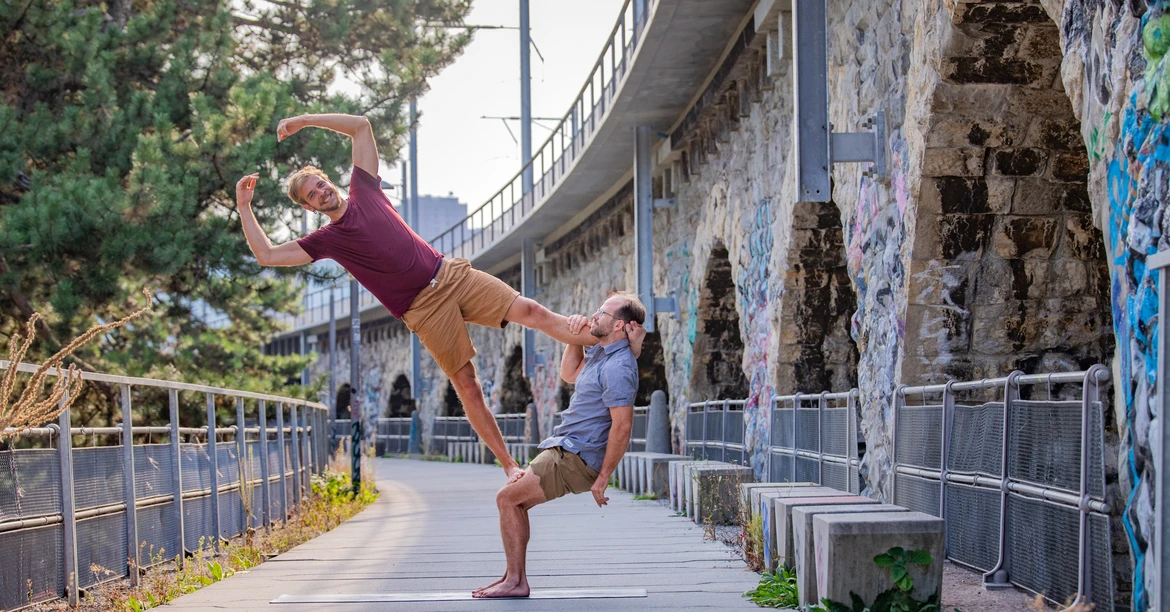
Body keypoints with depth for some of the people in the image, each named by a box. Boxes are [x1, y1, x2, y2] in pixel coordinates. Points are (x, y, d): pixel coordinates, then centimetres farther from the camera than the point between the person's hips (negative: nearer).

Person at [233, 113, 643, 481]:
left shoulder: (364, 190, 13)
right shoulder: (326, 240, 6)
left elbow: (361, 126, 15)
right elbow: (266, 255, 3)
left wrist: (305, 121, 11)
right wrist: (244, 206, 3)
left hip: (451, 275, 2)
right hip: (424, 310, -2)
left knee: (529, 311, -10)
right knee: (467, 385, -6)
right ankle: (509, 465, -1)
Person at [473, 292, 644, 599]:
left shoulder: (618, 368, -22)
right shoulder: (601, 353, 11)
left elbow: (622, 426, -26)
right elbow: (569, 374, 26)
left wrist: (603, 477, -23)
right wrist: (575, 337, 9)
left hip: (575, 458, -10)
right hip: (563, 449, 10)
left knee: (508, 498, -9)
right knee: (513, 499, 13)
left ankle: (516, 581, -5)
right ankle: (513, 577, 14)